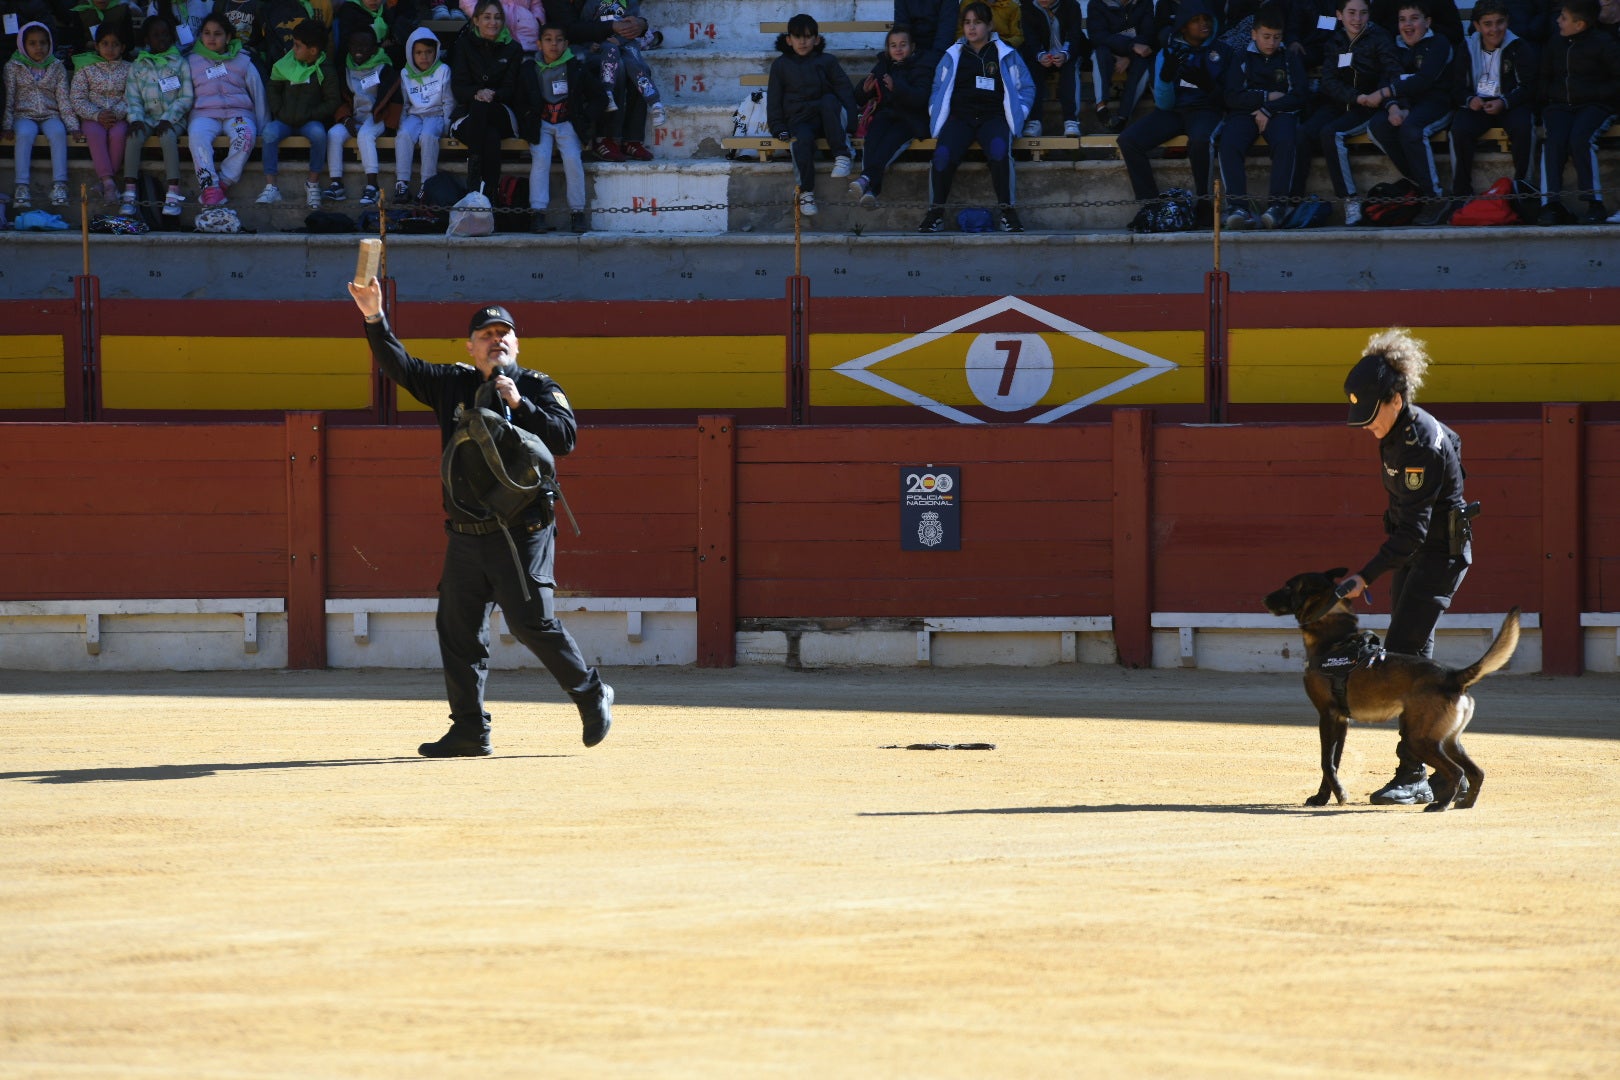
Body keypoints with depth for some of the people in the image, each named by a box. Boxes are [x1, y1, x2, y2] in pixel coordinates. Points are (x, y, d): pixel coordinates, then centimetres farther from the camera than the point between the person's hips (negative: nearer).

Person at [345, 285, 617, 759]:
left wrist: (519, 405, -18)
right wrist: (374, 319, -5)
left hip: (521, 534, -5)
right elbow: (399, 365, 8)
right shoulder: (452, 384, 13)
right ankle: (469, 731, 9)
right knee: (458, 628, 3)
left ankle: (592, 694, 6)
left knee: (532, 621, -11)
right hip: (465, 536, 5)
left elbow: (566, 437, -11)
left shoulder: (538, 388, 2)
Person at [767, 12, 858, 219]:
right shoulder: (781, 65, 14)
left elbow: (845, 91, 6)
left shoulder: (827, 62, 12)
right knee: (803, 140, -36)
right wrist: (779, 128, -2)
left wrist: (849, 123, -7)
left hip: (827, 117, 0)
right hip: (799, 120, 0)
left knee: (829, 101, -35)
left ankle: (842, 155, -35)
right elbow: (774, 99, 12)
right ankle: (806, 192, -33)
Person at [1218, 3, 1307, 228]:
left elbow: (1300, 95, 5)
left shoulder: (1290, 59, 17)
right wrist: (1266, 97, -3)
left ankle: (1277, 205, -39)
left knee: (1284, 142, -37)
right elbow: (1232, 97, 5)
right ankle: (1240, 207, -41)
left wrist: (1268, 110, -7)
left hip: (1279, 114, -1)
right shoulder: (1242, 60, 17)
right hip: (1245, 114, 1)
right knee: (1229, 144, -33)